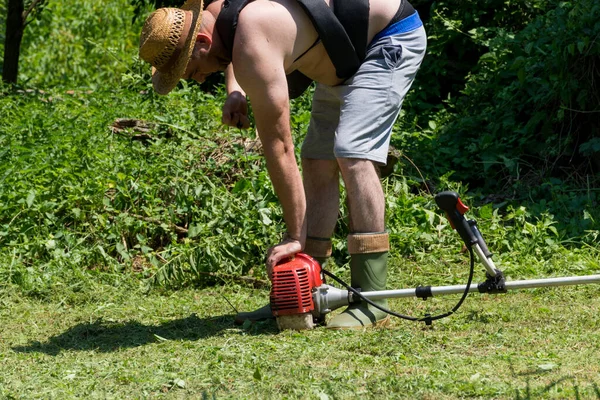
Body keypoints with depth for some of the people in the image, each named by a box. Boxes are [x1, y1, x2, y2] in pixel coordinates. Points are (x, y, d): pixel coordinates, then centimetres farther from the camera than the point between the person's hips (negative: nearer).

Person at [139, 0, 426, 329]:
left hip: (393, 36, -11)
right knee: (317, 162, 5)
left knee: (353, 155, -23)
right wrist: (234, 92, 0)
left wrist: (295, 237, -24)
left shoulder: (253, 48, -32)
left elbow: (278, 147, -29)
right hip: (346, 56, 11)